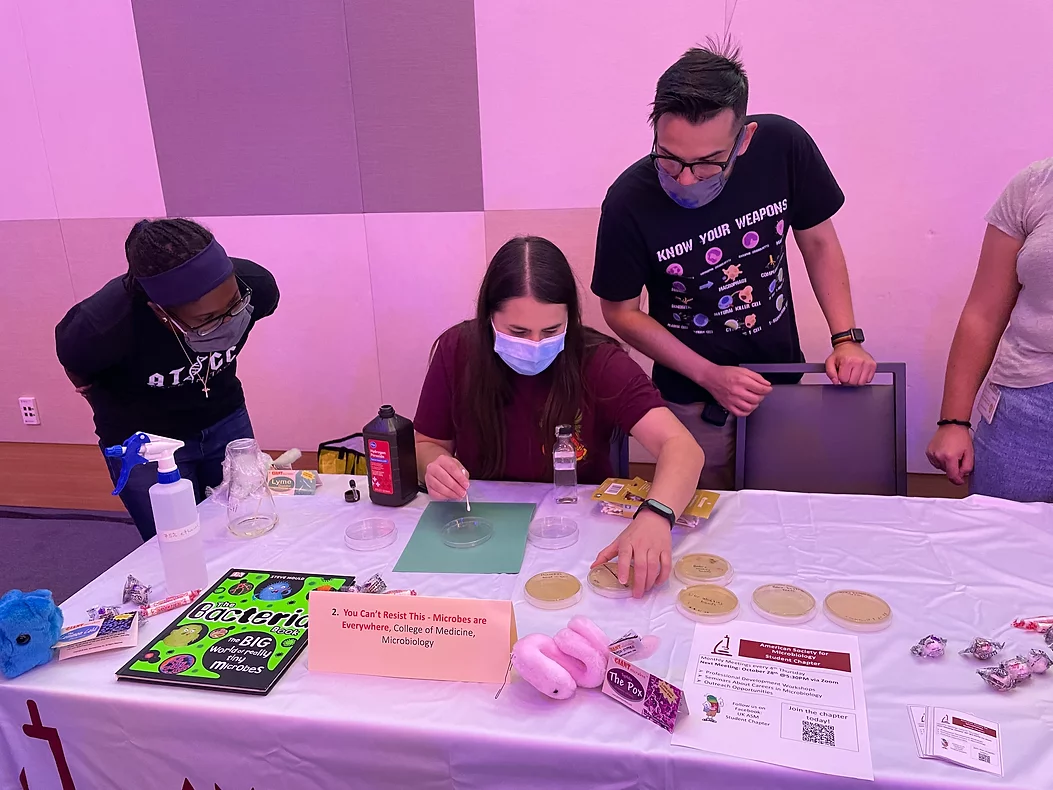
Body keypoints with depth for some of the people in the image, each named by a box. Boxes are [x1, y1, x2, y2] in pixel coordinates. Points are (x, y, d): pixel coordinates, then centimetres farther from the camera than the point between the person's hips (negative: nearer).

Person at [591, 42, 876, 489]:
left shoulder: (783, 146, -17)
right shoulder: (629, 202, -24)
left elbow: (819, 242, -1)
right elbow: (621, 311, -11)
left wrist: (846, 338, -10)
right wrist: (711, 376, -16)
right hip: (694, 398, -2)